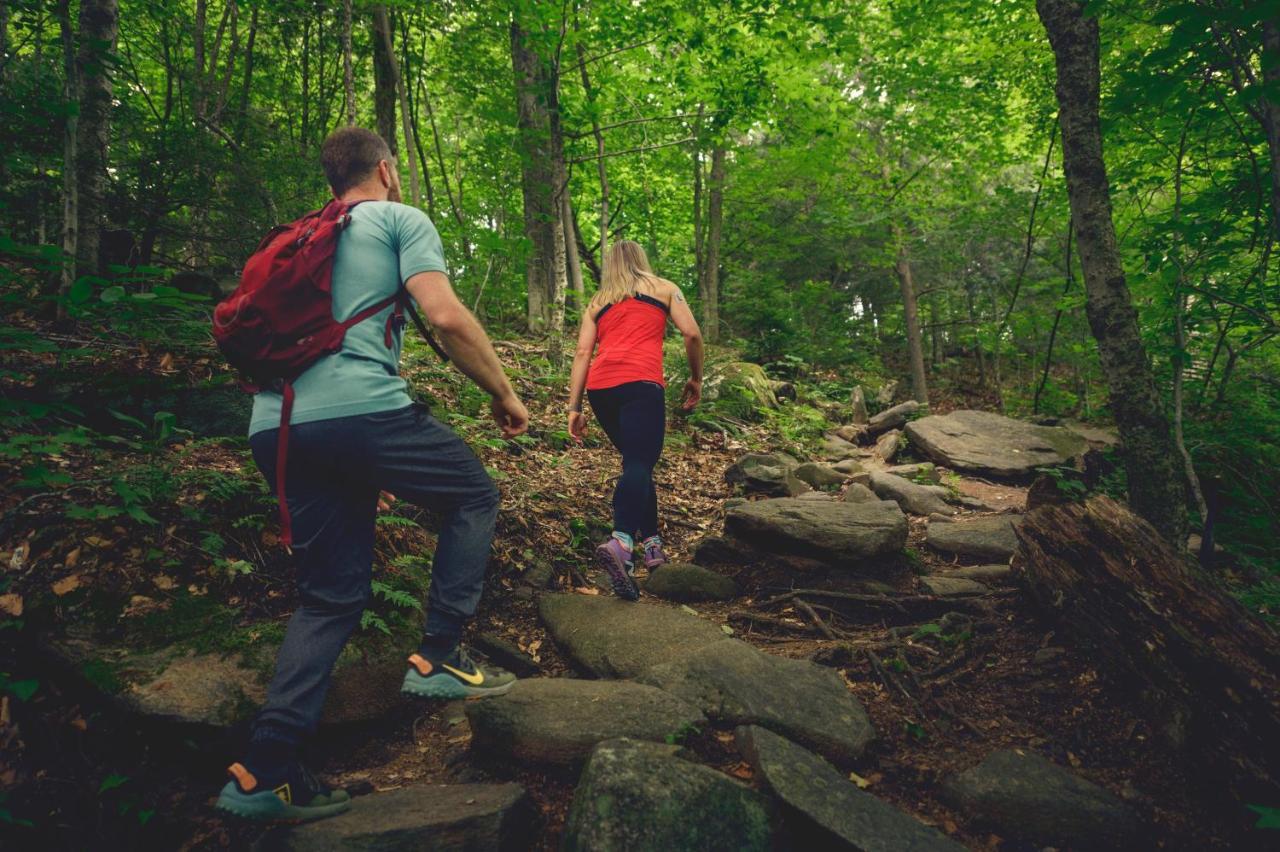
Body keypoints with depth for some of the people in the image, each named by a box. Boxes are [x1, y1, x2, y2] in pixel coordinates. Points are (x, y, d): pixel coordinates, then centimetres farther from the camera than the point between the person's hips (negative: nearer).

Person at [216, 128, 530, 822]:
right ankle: (437, 658, 10)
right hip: (358, 409, -7)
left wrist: (362, 467, 32)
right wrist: (504, 394, 6)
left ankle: (262, 772, 10)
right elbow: (446, 317, -8)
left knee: (330, 596, 14)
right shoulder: (401, 219, 9)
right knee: (473, 496, 17)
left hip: (272, 426, 7)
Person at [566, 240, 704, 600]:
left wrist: (574, 408, 11)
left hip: (599, 387, 4)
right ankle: (621, 542, -40)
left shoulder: (596, 303, 26)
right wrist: (696, 378, 21)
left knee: (637, 462, 19)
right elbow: (692, 334, 8)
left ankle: (652, 544, 17)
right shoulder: (664, 288, 20)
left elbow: (582, 352, 14)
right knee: (639, 464, -15)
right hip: (641, 382, -4)